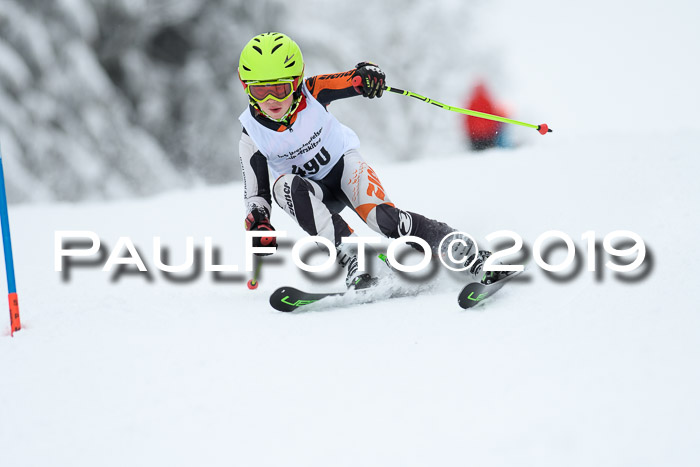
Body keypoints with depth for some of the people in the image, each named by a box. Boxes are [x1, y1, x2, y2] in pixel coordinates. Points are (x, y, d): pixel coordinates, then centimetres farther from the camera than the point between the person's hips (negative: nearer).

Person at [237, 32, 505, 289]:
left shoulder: (310, 93, -18)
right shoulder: (252, 137, -14)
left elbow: (353, 80, -17)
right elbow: (256, 195, -11)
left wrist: (366, 75, -41)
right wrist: (258, 226, -31)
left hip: (344, 164, -1)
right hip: (315, 195, 1)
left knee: (382, 217, -30)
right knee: (284, 186, -34)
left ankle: (467, 253, -23)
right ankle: (351, 259, -42)